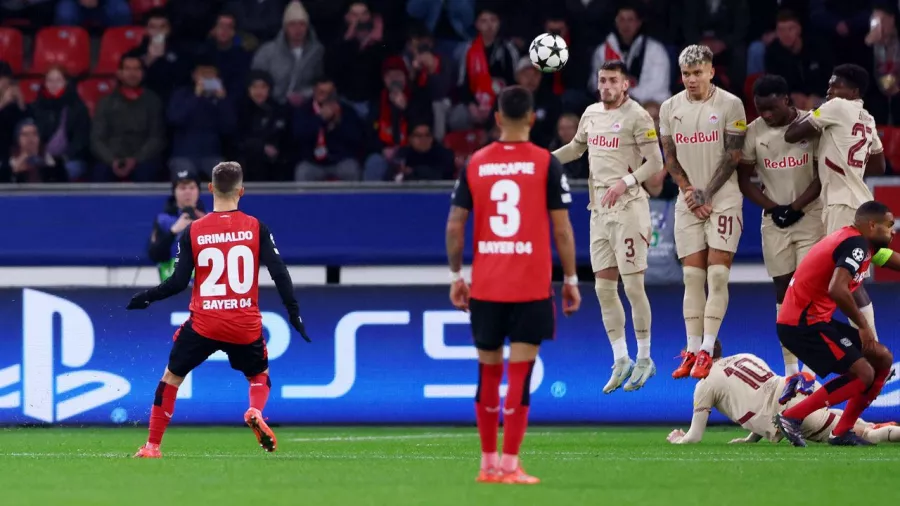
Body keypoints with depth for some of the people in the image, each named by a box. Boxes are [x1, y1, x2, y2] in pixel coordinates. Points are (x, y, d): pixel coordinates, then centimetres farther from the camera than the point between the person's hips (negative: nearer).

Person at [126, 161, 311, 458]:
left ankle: (152, 447, 16)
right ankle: (256, 413, -7)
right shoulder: (256, 228, -3)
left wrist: (146, 298, 13)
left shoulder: (192, 232, -3)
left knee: (171, 378, 17)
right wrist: (294, 314, 2)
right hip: (246, 326, 1)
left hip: (203, 324, -1)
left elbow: (178, 283, -4)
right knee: (260, 375, 25)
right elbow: (279, 273, -7)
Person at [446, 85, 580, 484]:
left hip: (485, 287, 3)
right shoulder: (545, 163, -4)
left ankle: (489, 463, 19)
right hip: (532, 287, -3)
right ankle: (509, 465, -7)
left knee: (488, 373, 13)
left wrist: (455, 276, 13)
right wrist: (571, 279, 4)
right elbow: (562, 228, -5)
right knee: (519, 376, -2)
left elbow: (455, 226, 3)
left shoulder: (475, 164, 4)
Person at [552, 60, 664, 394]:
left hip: (628, 207, -7)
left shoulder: (637, 117, -8)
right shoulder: (591, 114, 12)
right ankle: (621, 360, 12)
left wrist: (624, 183, -21)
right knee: (604, 287, 5)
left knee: (633, 285, -6)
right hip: (599, 210, 7)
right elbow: (576, 147, 29)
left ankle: (644, 359, 5)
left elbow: (655, 163, -10)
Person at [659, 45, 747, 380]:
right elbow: (670, 158, 9)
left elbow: (733, 156, -6)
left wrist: (707, 193, -10)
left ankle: (707, 352, -10)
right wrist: (689, 192, -4)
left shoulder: (730, 105, -5)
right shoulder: (670, 108, 7)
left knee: (718, 275, -9)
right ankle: (692, 351, 5)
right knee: (692, 277, 2)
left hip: (723, 198, -4)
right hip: (688, 201, 4)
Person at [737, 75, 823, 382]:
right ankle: (790, 370, 10)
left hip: (810, 216, -3)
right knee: (783, 291, 5)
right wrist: (774, 208, -6)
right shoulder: (753, 132, -2)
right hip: (774, 220, 3)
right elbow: (744, 179, 5)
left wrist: (796, 206, -12)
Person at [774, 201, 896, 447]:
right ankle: (791, 417, -10)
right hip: (802, 323, -10)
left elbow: (892, 260, 29)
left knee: (882, 359, 12)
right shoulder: (856, 245, -17)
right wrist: (862, 324, -20)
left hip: (816, 319, 10)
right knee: (863, 374, -14)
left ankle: (842, 432, 13)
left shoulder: (860, 242, 15)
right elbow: (837, 289, -31)